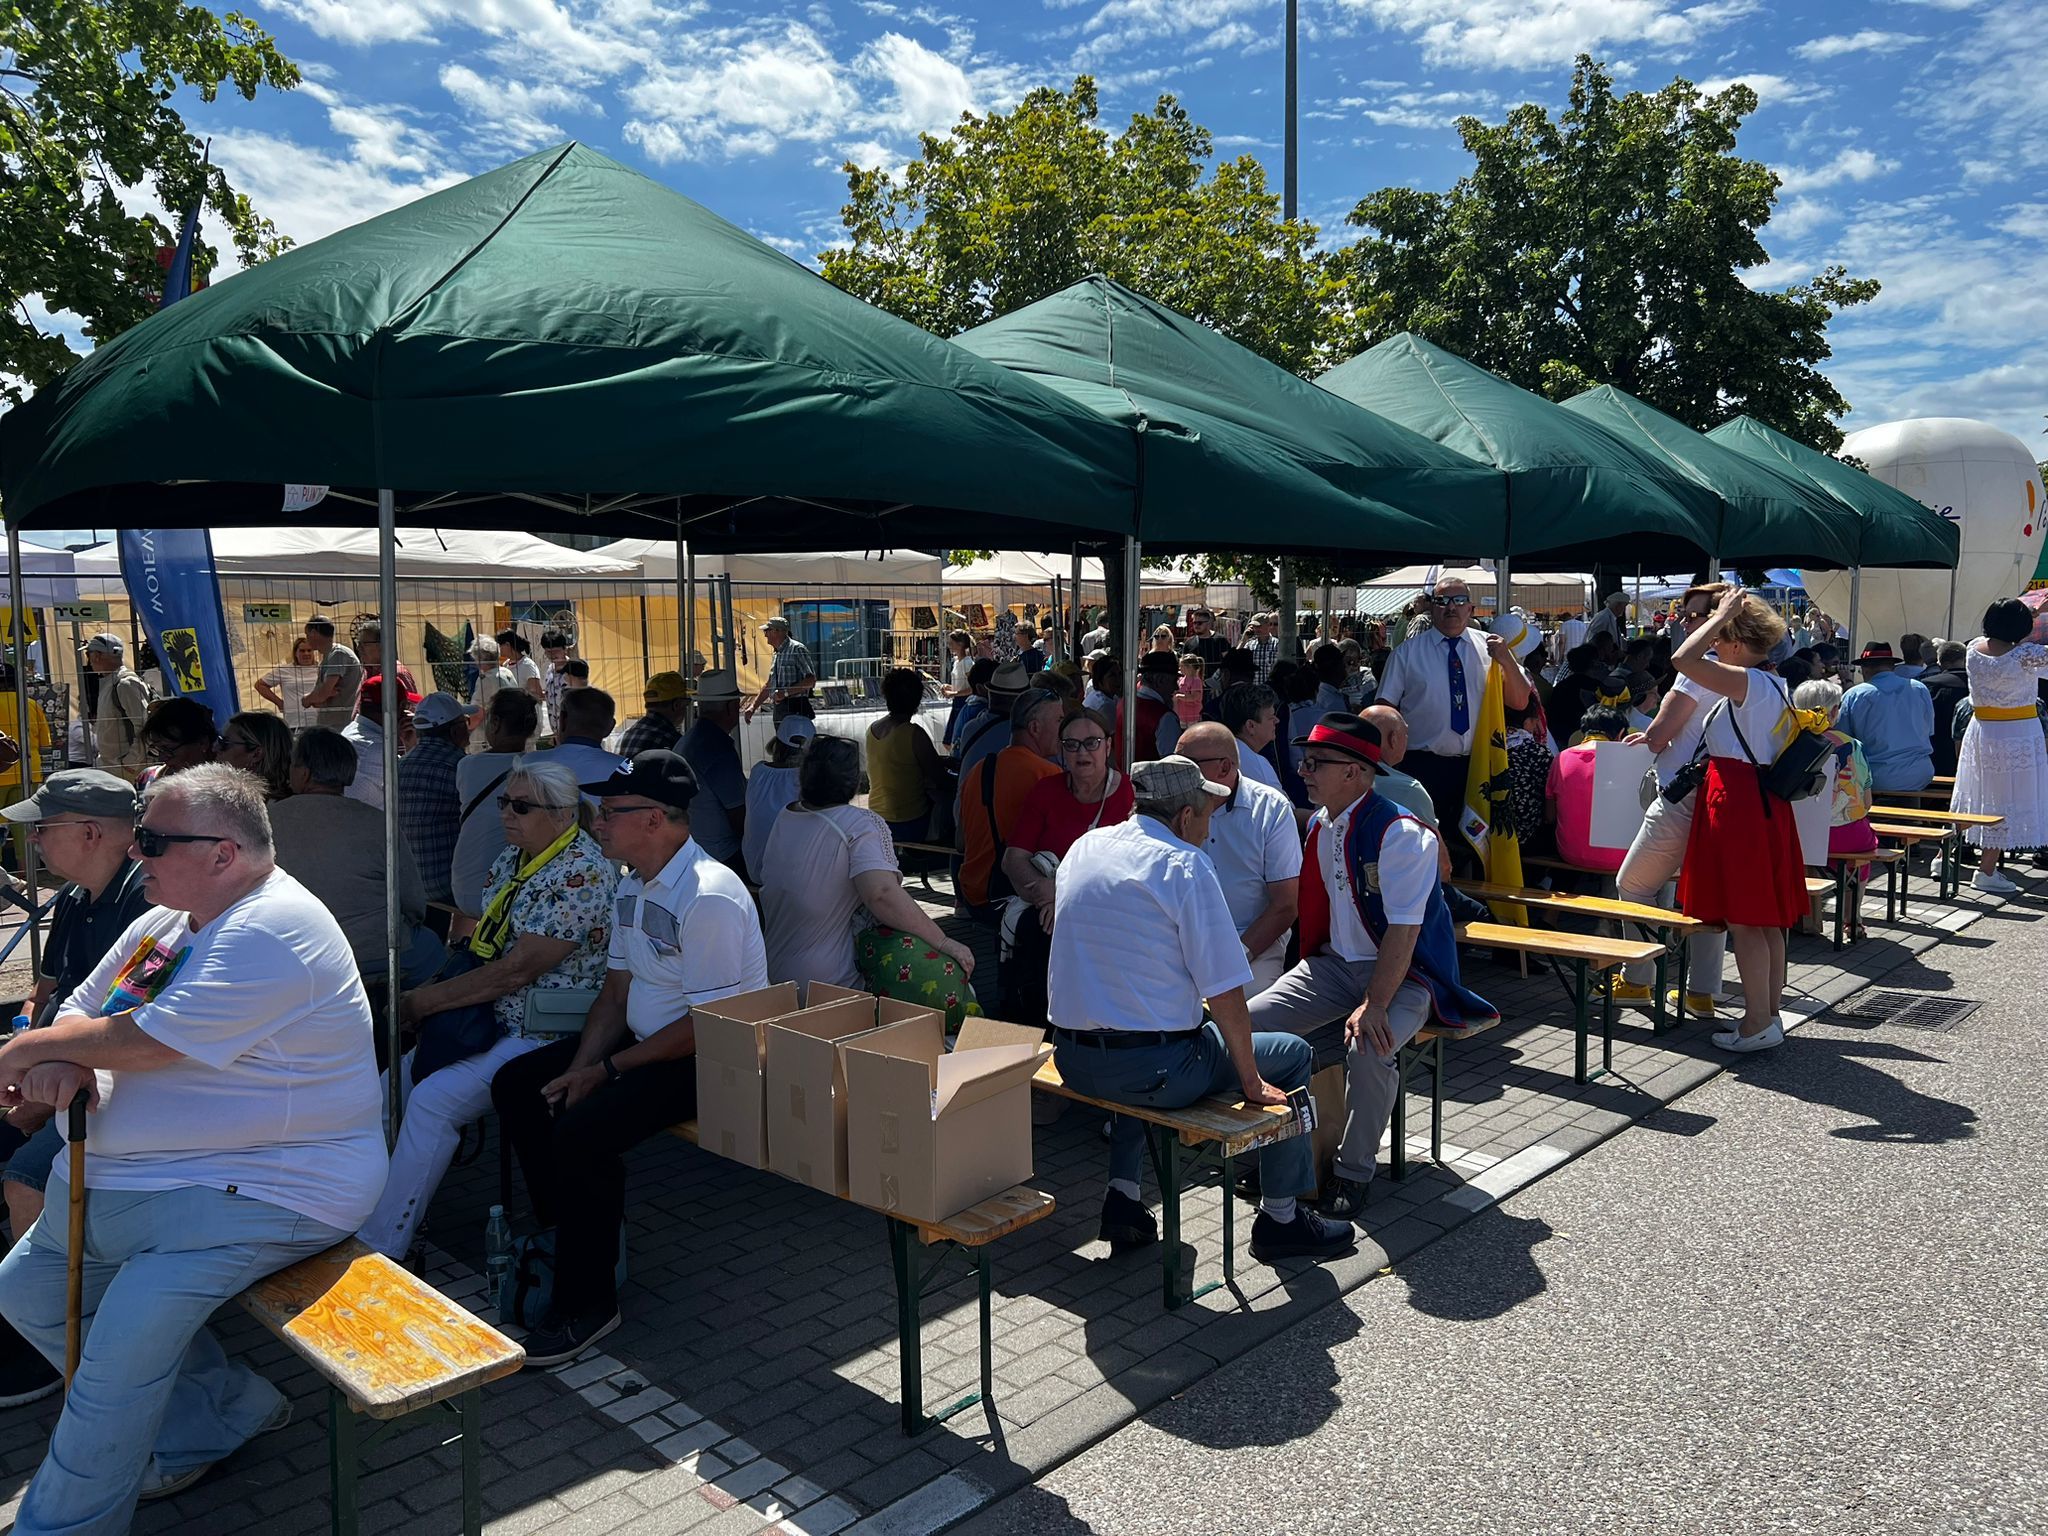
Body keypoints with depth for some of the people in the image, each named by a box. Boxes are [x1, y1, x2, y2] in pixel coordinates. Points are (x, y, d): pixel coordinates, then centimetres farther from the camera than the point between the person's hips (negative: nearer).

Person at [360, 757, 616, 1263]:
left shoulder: (581, 874, -19)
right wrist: (431, 987, -2)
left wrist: (424, 1002, -14)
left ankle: (378, 1251, -9)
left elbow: (514, 972, -22)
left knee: (432, 1100, -21)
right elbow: (482, 943, 17)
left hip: (542, 1034, -10)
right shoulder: (513, 858, 11)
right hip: (488, 1021, 10)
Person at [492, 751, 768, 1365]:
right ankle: (570, 1239, 16)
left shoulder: (709, 897, -24)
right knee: (516, 1084, 5)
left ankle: (587, 1302, -7)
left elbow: (704, 1027, -24)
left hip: (709, 1061, -10)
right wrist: (580, 1068, -4)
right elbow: (616, 994, 11)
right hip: (644, 1042, 10)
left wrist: (606, 1070, -17)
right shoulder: (633, 887, 7)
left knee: (582, 1129, -26)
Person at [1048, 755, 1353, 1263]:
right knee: (1292, 1056, 12)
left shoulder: (1084, 847, 7)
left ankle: (1123, 1198, 31)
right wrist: (1251, 1081, -4)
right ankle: (1280, 1218, 21)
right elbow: (1224, 992, -15)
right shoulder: (1184, 865, -13)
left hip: (1072, 1060, 7)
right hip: (1150, 1071, -7)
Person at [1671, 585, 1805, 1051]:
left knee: (1743, 919, -4)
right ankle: (1769, 1014, 22)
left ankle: (1757, 1023, 1)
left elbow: (1683, 659, -24)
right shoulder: (1773, 687, 15)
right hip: (1762, 801, 10)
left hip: (1736, 802, -10)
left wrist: (1720, 615, -13)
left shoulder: (1747, 682, -16)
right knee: (1765, 917, 14)